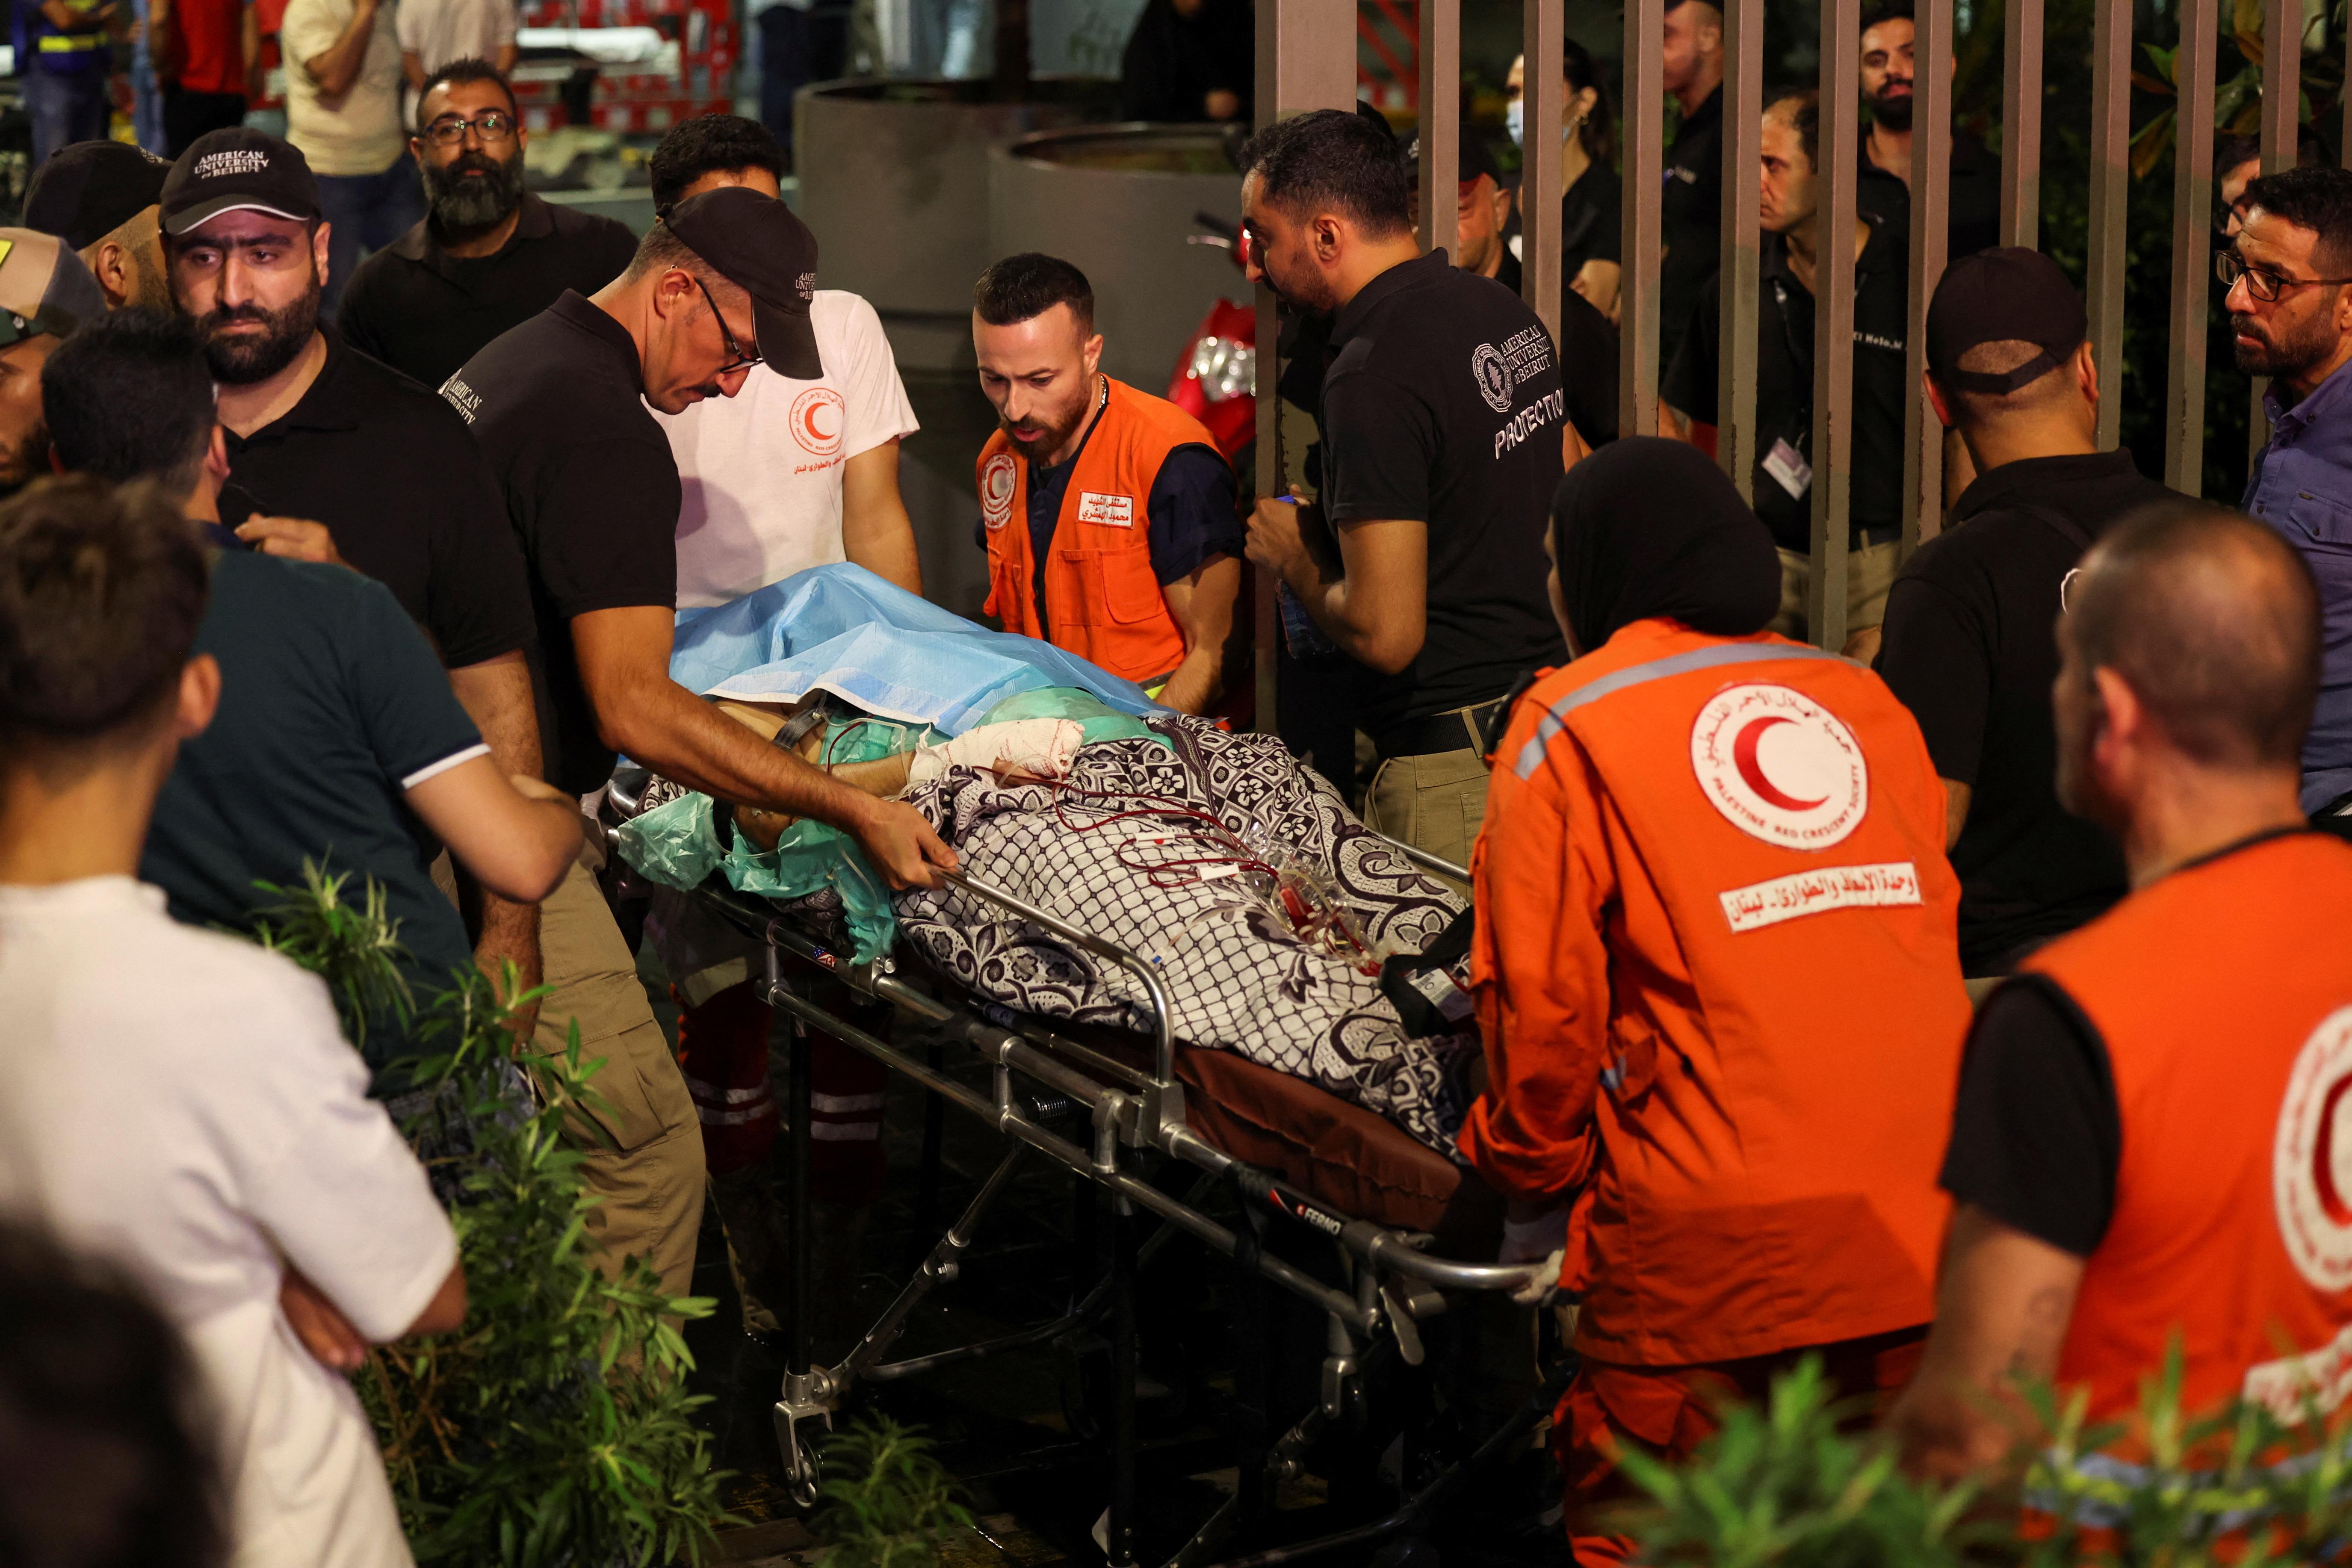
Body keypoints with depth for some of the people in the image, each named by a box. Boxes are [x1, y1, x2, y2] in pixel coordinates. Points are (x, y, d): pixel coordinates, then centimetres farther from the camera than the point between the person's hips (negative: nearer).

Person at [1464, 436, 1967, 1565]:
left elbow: (1541, 1008, -2)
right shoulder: (1866, 703, 15)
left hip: (1713, 1255, -5)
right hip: (1922, 1237, 5)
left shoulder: (1570, 725, 1)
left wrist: (1530, 1178, 13)